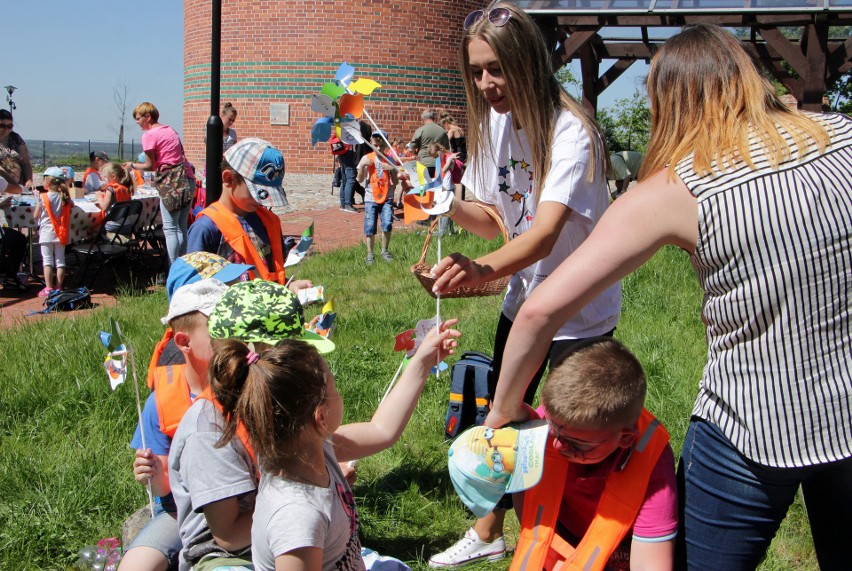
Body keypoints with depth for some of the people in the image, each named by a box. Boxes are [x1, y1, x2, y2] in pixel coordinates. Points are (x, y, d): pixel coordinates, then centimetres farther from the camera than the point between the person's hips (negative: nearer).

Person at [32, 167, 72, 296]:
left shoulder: (43, 197, -9)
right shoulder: (65, 198, 2)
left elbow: (35, 215, -1)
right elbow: (67, 215, 10)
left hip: (46, 233, -3)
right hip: (61, 233, 3)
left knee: (47, 260, 0)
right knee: (60, 260, 7)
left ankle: (48, 288, -4)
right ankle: (58, 287, 9)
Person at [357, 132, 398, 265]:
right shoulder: (367, 158, 3)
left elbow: (395, 182, 4)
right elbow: (360, 180, -1)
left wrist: (392, 169, -12)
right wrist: (362, 166, -14)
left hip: (387, 198, 0)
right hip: (371, 198, 0)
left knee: (387, 224, -12)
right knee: (370, 227, -4)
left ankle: (385, 251, 7)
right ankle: (370, 254, 8)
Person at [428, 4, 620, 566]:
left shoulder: (571, 133, -26)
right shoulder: (495, 123, -3)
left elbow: (544, 234, -38)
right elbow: (495, 220, 4)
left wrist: (482, 269, -56)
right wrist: (448, 204, -16)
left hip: (581, 309, -7)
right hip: (524, 296, 7)